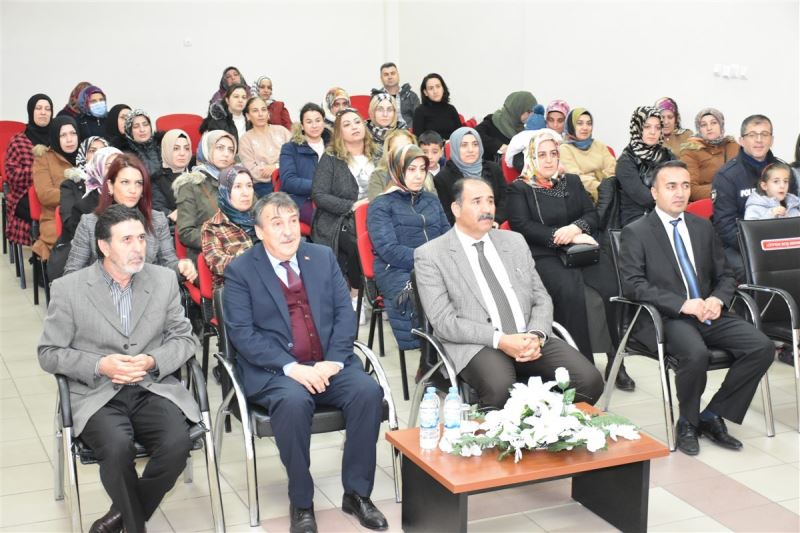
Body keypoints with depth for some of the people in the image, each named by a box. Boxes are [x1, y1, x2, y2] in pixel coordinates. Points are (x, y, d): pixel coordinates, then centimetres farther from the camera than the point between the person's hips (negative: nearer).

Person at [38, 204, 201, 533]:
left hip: (153, 388, 2)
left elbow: (184, 338, 10)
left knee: (177, 444, -27)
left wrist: (152, 361, -11)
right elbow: (49, 353, 3)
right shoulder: (68, 289, -1)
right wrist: (99, 366, -14)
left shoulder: (164, 280, 7)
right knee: (117, 448, -33)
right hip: (97, 394, -2)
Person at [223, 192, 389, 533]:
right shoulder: (240, 270, 1)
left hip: (329, 364, 4)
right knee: (294, 401, -35)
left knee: (368, 390, -25)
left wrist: (334, 361, -11)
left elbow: (345, 312, 7)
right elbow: (242, 333, -8)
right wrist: (291, 368, -20)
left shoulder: (323, 257, 12)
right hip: (274, 371, -3)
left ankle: (356, 492, -10)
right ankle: (301, 502, -16)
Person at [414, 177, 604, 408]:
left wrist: (536, 335, -7)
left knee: (590, 379, -19)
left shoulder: (514, 241, 16)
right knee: (501, 389, -37)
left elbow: (541, 298, 15)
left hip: (529, 339, 5)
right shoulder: (430, 255, 0)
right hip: (476, 345, -4)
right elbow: (443, 322, -7)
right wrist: (499, 340, -18)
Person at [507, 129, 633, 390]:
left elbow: (593, 215, 14)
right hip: (545, 256, -4)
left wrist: (575, 228, -10)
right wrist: (566, 237, -11)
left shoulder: (572, 181, 22)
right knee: (570, 291, -35)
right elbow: (522, 226, -4)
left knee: (613, 287, -25)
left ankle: (616, 361, -17)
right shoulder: (519, 189, 9)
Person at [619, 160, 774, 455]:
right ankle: (687, 423, -6)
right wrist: (682, 304, -21)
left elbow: (725, 276, 19)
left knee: (762, 347, -17)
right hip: (663, 319, -5)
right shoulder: (635, 233, 0)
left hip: (708, 312, 6)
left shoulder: (703, 227, 18)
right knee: (696, 353, -35)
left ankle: (713, 416, -1)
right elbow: (633, 285, -11)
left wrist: (718, 299, -5)